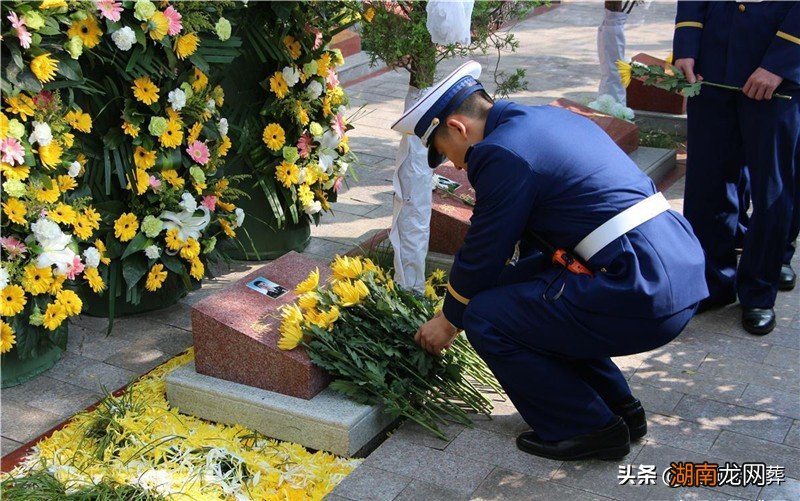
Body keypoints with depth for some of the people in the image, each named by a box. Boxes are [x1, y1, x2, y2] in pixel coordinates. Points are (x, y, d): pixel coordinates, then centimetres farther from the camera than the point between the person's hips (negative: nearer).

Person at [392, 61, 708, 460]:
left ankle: (589, 430, 9)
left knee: (486, 318, -3)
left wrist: (450, 319, 16)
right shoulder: (550, 118, 18)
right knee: (528, 297, 25)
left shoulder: (502, 153, -11)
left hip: (643, 296, -10)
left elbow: (483, 255, -2)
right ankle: (619, 408, 27)